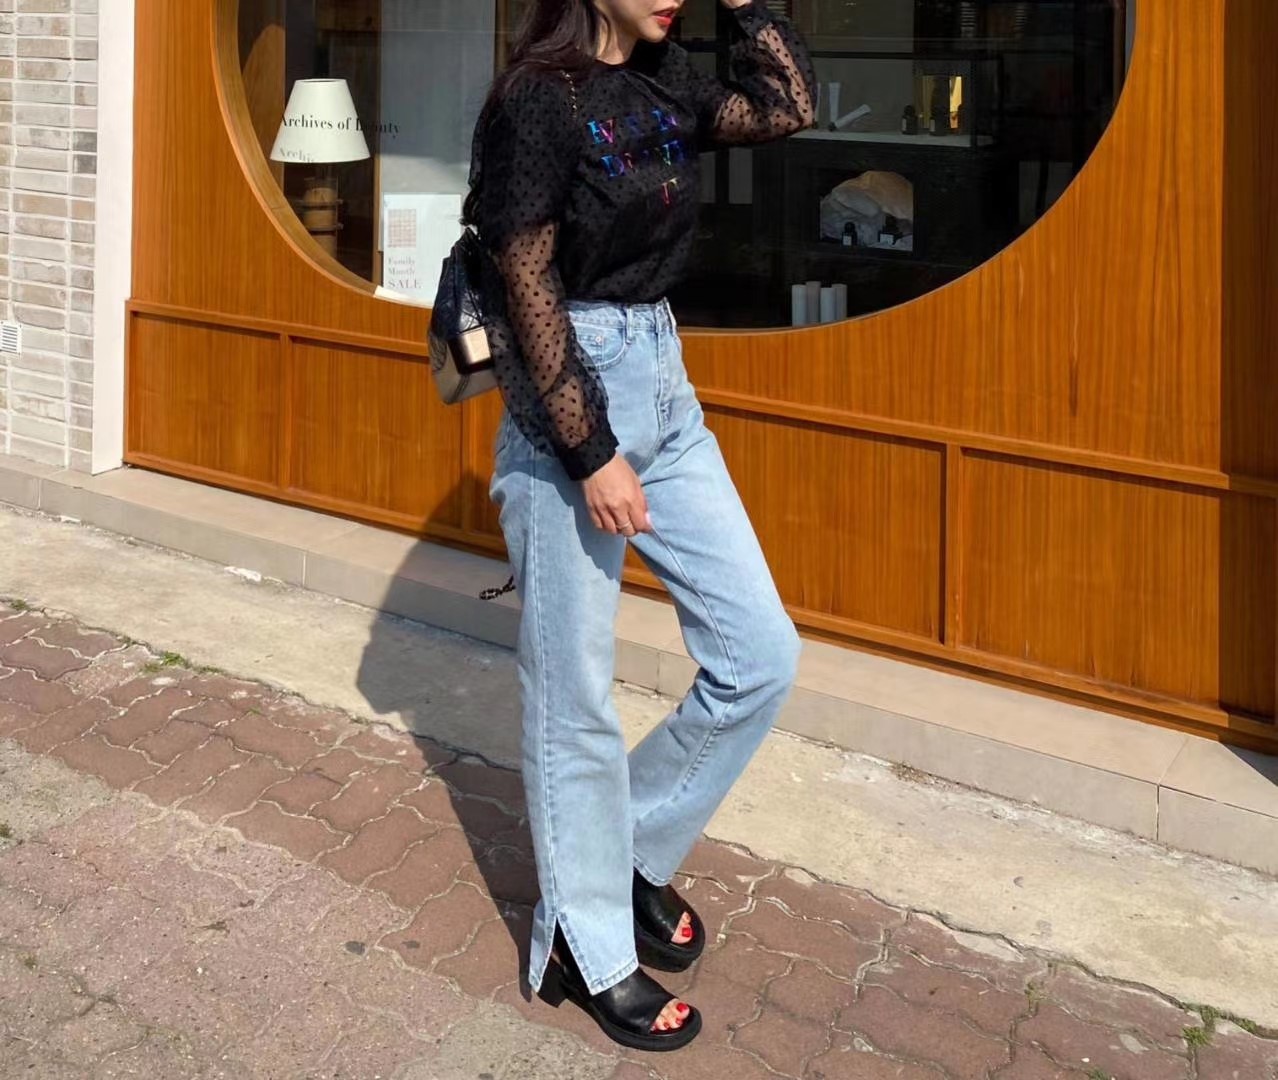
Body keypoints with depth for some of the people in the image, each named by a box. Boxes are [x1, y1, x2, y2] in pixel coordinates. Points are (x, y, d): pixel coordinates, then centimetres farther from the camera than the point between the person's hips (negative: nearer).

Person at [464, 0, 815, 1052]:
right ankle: (591, 952, 20)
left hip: (665, 386, 8)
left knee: (762, 654, 7)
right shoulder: (537, 97, -12)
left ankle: (633, 852, 27)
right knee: (574, 695, 4)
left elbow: (792, 105, 8)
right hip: (569, 401, -8)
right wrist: (592, 454, -18)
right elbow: (526, 284, -15)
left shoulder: (665, 85, 10)